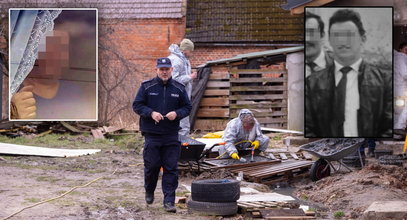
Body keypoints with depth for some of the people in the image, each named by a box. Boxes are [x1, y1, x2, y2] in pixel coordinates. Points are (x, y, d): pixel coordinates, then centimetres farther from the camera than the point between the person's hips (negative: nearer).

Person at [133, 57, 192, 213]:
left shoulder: (179, 89, 6)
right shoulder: (147, 87, 1)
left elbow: (187, 107, 11)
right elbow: (137, 105, 1)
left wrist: (176, 113, -10)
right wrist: (151, 113, -15)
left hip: (171, 136, 1)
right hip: (151, 134, -1)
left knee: (171, 168, -2)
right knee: (151, 166, 3)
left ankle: (169, 201, 1)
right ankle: (149, 192, 30)